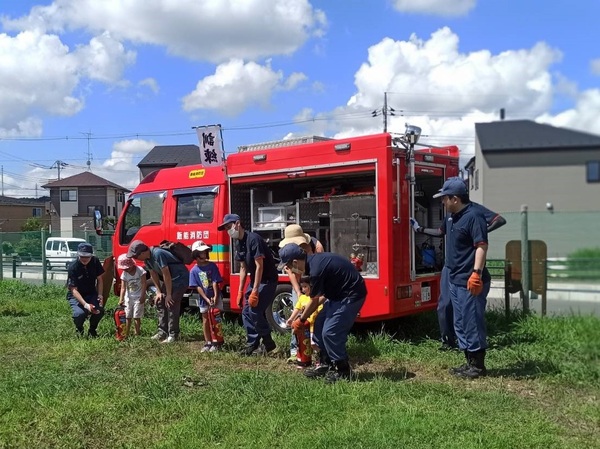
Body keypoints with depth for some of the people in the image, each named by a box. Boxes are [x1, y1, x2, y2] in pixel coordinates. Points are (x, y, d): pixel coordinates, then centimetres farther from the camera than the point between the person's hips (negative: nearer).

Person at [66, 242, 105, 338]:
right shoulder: (73, 268, -23)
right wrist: (85, 304, -37)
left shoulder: (95, 262, -11)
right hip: (76, 295, -3)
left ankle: (92, 330, 7)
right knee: (80, 313, -31)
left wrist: (100, 295, -11)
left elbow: (99, 279, 2)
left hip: (91, 294, 3)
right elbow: (74, 289, -26)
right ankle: (79, 330, 4)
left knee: (100, 311, -23)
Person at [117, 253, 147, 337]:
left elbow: (143, 284, -12)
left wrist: (143, 296, -17)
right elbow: (123, 288, -6)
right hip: (128, 297, 4)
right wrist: (121, 299, -16)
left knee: (136, 317, -5)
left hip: (138, 297, -4)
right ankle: (126, 334, 12)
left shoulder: (140, 270, -13)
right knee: (128, 317, 6)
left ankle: (137, 333, 4)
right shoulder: (124, 274, -2)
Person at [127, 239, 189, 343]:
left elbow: (166, 275, -27)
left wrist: (168, 295, -21)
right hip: (168, 280, 9)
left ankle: (173, 335, -7)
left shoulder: (158, 254, -29)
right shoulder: (147, 258, -2)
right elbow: (154, 275, 8)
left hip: (180, 278, -9)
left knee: (171, 305, -13)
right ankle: (163, 331, 14)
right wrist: (159, 292, 4)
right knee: (159, 301, 8)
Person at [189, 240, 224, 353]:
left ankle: (216, 342, 7)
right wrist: (207, 299, -14)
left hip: (215, 297, -2)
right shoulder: (194, 270, -3)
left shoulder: (212, 266, -6)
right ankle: (208, 342, 18)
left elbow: (215, 282, -10)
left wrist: (215, 297, -19)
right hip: (203, 299, 2)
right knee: (205, 320, 9)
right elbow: (198, 287, -7)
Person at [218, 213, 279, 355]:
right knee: (246, 312, 6)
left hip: (267, 280, -9)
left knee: (255, 311, -14)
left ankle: (268, 343, 0)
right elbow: (243, 268, 11)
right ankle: (252, 344, 14)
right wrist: (240, 291, 8)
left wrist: (255, 291, -26)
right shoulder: (238, 242, 6)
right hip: (255, 280, 9)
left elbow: (259, 266, -24)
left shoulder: (253, 239, -22)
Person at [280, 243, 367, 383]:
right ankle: (326, 363, 21)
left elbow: (314, 301, -10)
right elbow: (320, 295, 13)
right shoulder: (313, 261, 2)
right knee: (319, 326, 10)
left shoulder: (316, 270, -26)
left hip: (352, 295, -10)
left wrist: (301, 320, 5)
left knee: (330, 332, -11)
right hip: (340, 293, 10)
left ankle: (342, 370, 2)